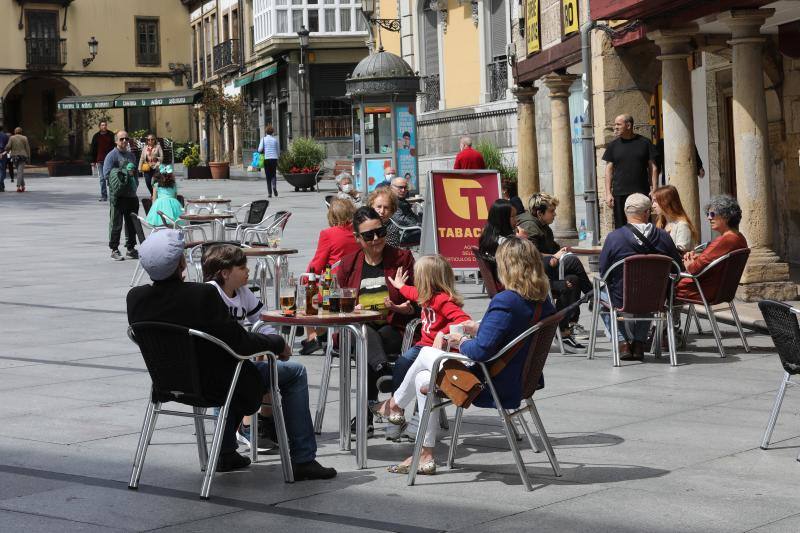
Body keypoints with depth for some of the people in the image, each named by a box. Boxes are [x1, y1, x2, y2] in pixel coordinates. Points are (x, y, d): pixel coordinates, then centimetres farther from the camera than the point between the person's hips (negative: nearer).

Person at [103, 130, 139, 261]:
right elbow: (106, 174, -13)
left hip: (132, 195, 6)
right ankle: (114, 250, 6)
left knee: (132, 224, 12)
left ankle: (131, 248, 22)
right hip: (118, 195, -6)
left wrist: (135, 185, 11)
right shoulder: (112, 155, -5)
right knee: (116, 224, -1)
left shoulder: (131, 155, 17)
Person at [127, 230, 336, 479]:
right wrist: (279, 343, -5)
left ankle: (227, 452, 38)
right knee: (296, 373, 11)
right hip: (216, 385, -7)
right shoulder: (202, 294, -29)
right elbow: (240, 342, -22)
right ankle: (302, 460, 11)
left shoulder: (135, 297, -10)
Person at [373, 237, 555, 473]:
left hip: (491, 387, -8)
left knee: (425, 353, 16)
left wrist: (462, 342, -10)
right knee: (422, 378, 22)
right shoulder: (544, 303, -2)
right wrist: (480, 329, 11)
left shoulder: (505, 302, -28)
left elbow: (481, 351, -30)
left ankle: (395, 403, 43)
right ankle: (425, 455, 30)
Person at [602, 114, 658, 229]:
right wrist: (608, 193, 0)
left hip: (641, 193, -1)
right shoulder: (613, 145, 9)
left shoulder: (644, 143, 5)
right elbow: (609, 170, 8)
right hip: (619, 194, 1)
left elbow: (652, 167, 5)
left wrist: (654, 190, -3)